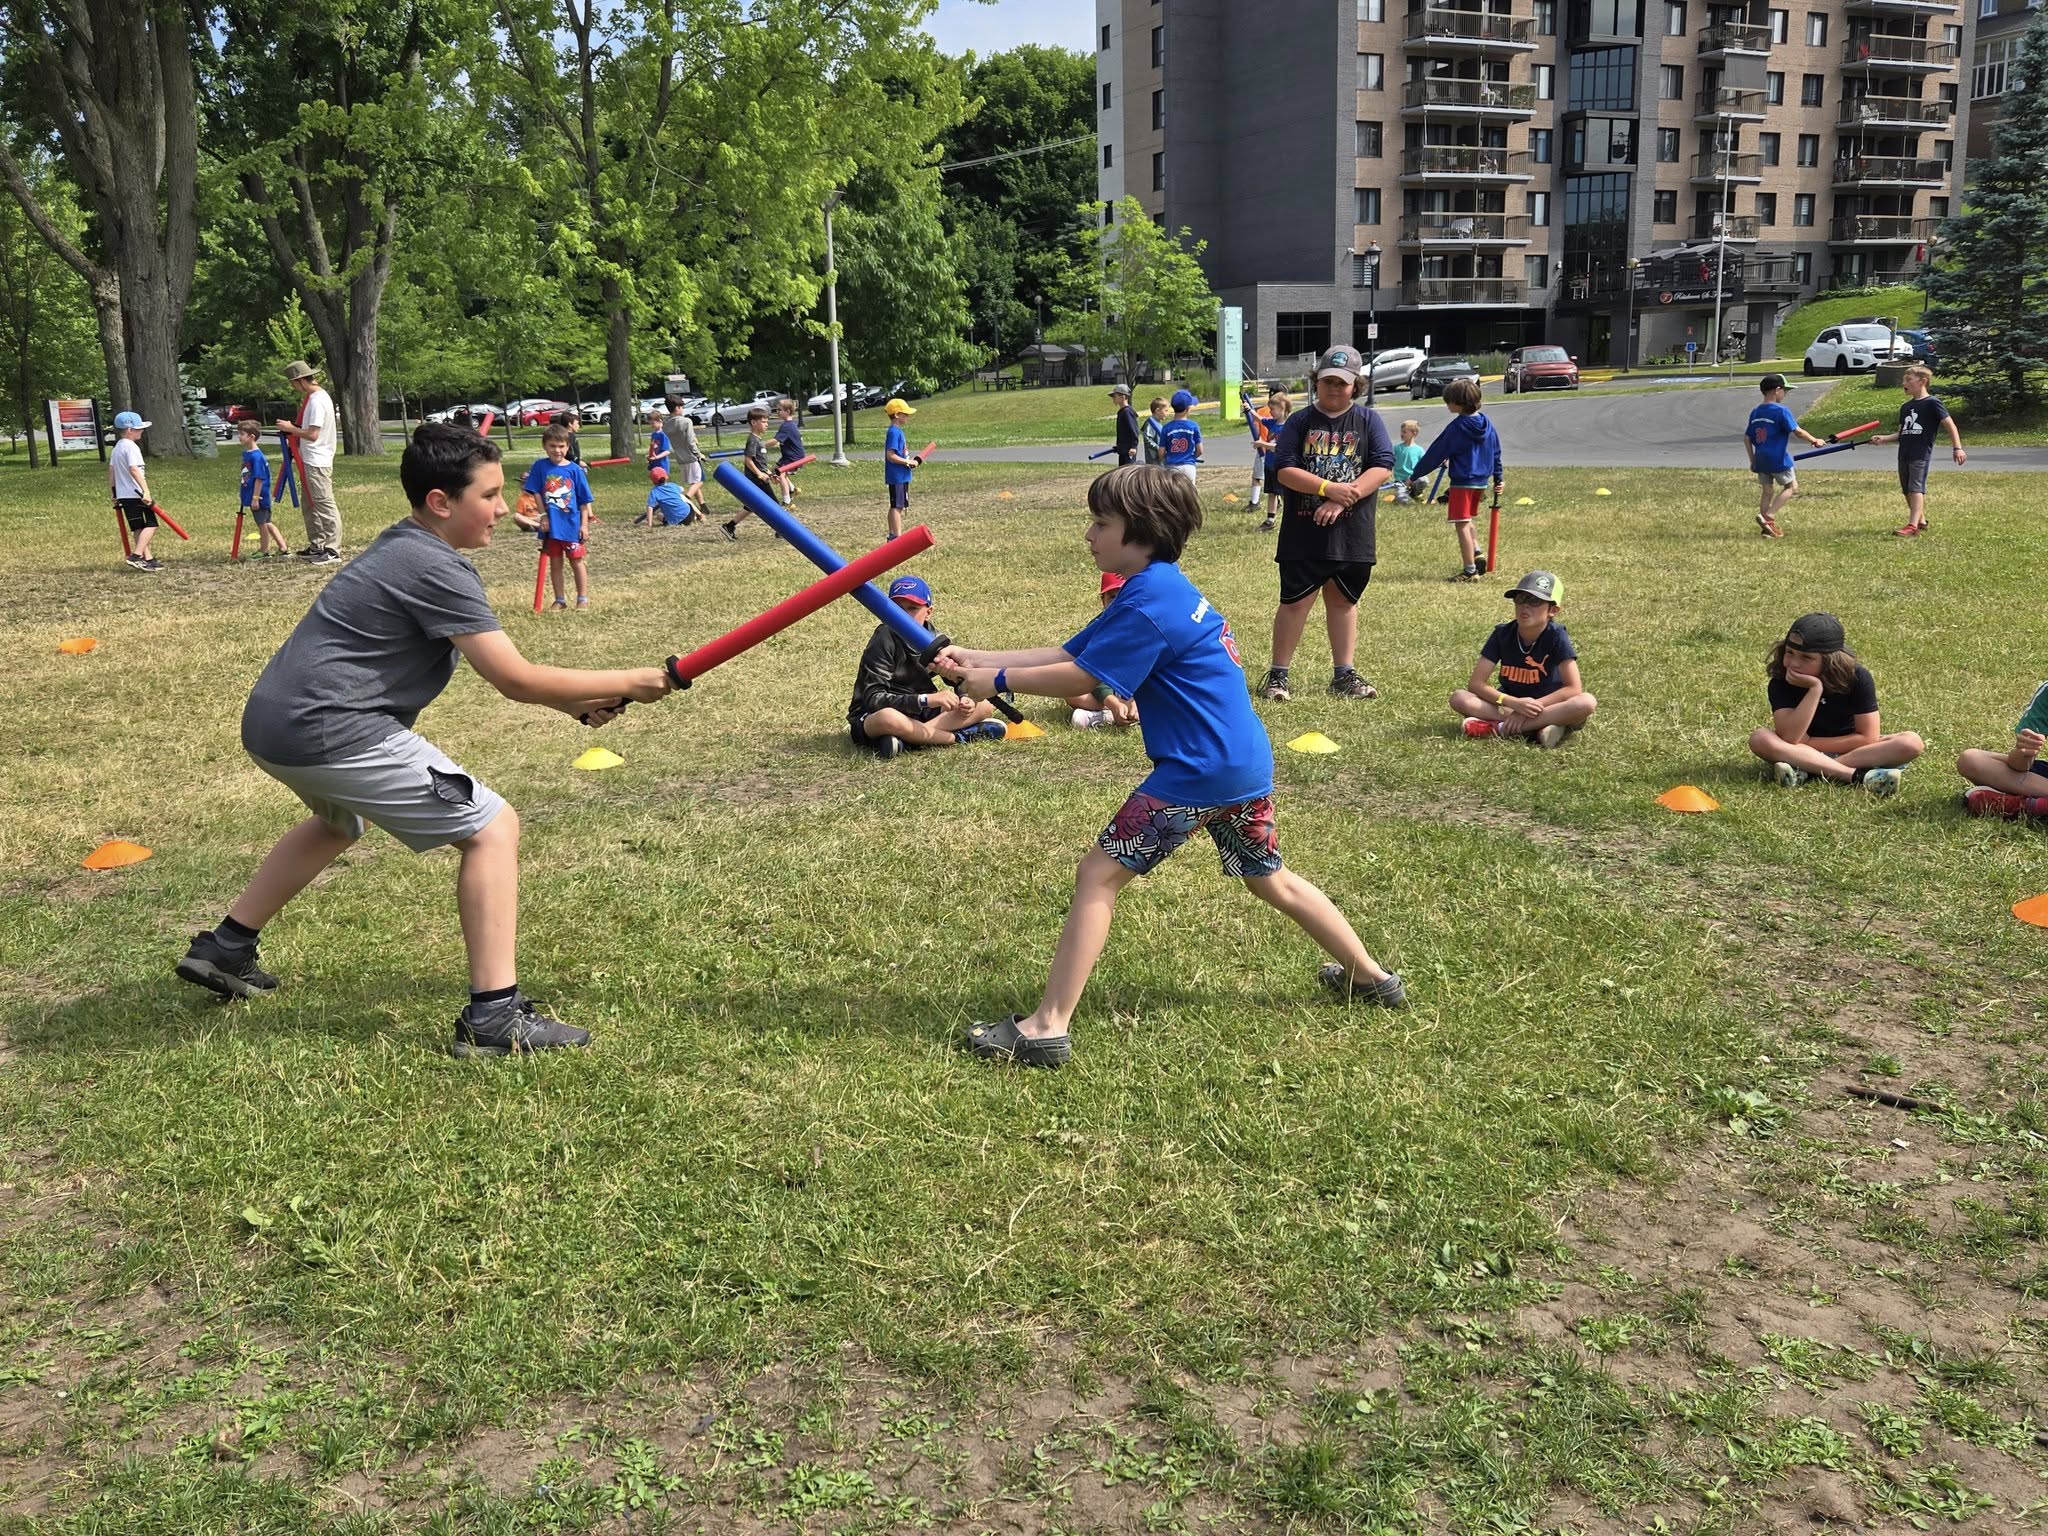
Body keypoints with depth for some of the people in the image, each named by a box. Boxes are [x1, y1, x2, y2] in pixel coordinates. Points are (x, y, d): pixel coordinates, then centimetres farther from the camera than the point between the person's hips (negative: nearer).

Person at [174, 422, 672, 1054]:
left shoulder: (401, 547, 15)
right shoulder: (435, 569, -15)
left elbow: (493, 665, 19)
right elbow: (516, 680, -16)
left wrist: (572, 699, 10)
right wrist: (629, 682, -8)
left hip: (273, 723, 10)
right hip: (330, 733, -10)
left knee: (338, 823, 39)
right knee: (492, 827, -7)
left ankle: (224, 950, 46)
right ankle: (493, 1017, -12)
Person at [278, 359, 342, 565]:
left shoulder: (317, 401, -18)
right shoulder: (314, 397, 13)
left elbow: (313, 434, -22)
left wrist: (290, 428, -11)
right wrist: (293, 429, 10)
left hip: (317, 462, -10)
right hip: (310, 460, 10)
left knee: (325, 505, -9)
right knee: (309, 504, 15)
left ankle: (333, 550, -8)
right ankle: (317, 546, 21)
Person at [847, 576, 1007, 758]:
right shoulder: (885, 640, -17)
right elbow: (874, 698, -25)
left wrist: (965, 700, -16)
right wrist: (926, 700, -34)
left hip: (919, 714, 7)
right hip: (871, 717, -7)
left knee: (984, 705, -7)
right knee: (888, 718, -43)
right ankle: (960, 737, -24)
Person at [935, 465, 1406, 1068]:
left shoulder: (1149, 602, -16)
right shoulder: (1164, 587, 15)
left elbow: (1077, 678, -16)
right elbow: (1066, 653, 12)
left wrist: (997, 681, -4)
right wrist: (974, 659, 7)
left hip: (1198, 771, -10)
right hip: (1248, 762, 10)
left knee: (1098, 876, -5)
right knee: (1269, 878, 27)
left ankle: (1047, 1027, -5)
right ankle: (1371, 977, 40)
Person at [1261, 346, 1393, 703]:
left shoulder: (1368, 420, 5)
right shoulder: (1299, 422, 3)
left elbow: (1383, 467, -5)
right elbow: (1284, 470, -6)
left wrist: (1342, 500, -16)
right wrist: (1328, 488, -18)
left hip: (1353, 535, 2)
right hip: (1303, 535, -2)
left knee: (1343, 600, 13)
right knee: (1295, 602, -2)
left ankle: (1344, 674, 21)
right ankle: (1278, 674, 6)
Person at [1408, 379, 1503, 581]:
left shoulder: (1457, 427, -15)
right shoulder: (1486, 423, 5)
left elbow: (1436, 454, -11)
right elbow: (1496, 452, 12)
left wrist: (1414, 475, -4)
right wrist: (1498, 478, 22)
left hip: (1462, 482, -8)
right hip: (1481, 481, 8)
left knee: (1461, 524, -3)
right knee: (1467, 520, 25)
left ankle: (1470, 570, -3)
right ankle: (1476, 554, 14)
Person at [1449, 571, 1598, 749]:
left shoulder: (1556, 636, -15)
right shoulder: (1502, 634, -9)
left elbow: (1573, 688, -19)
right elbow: (1475, 683, -14)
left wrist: (1531, 708, -25)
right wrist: (1515, 703, -28)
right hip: (1510, 704, 2)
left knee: (1587, 702, -33)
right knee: (1459, 698, -22)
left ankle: (1501, 728, -31)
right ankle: (1538, 729, -29)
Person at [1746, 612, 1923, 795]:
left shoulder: (1856, 677, -15)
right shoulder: (1781, 682, -16)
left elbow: (1868, 738, -16)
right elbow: (1788, 738, -29)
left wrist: (1808, 744, -17)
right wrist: (1815, 689, -34)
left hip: (1852, 751, 1)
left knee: (1912, 742, -26)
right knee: (1759, 738, -30)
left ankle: (1805, 771, -31)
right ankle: (1858, 775, -35)